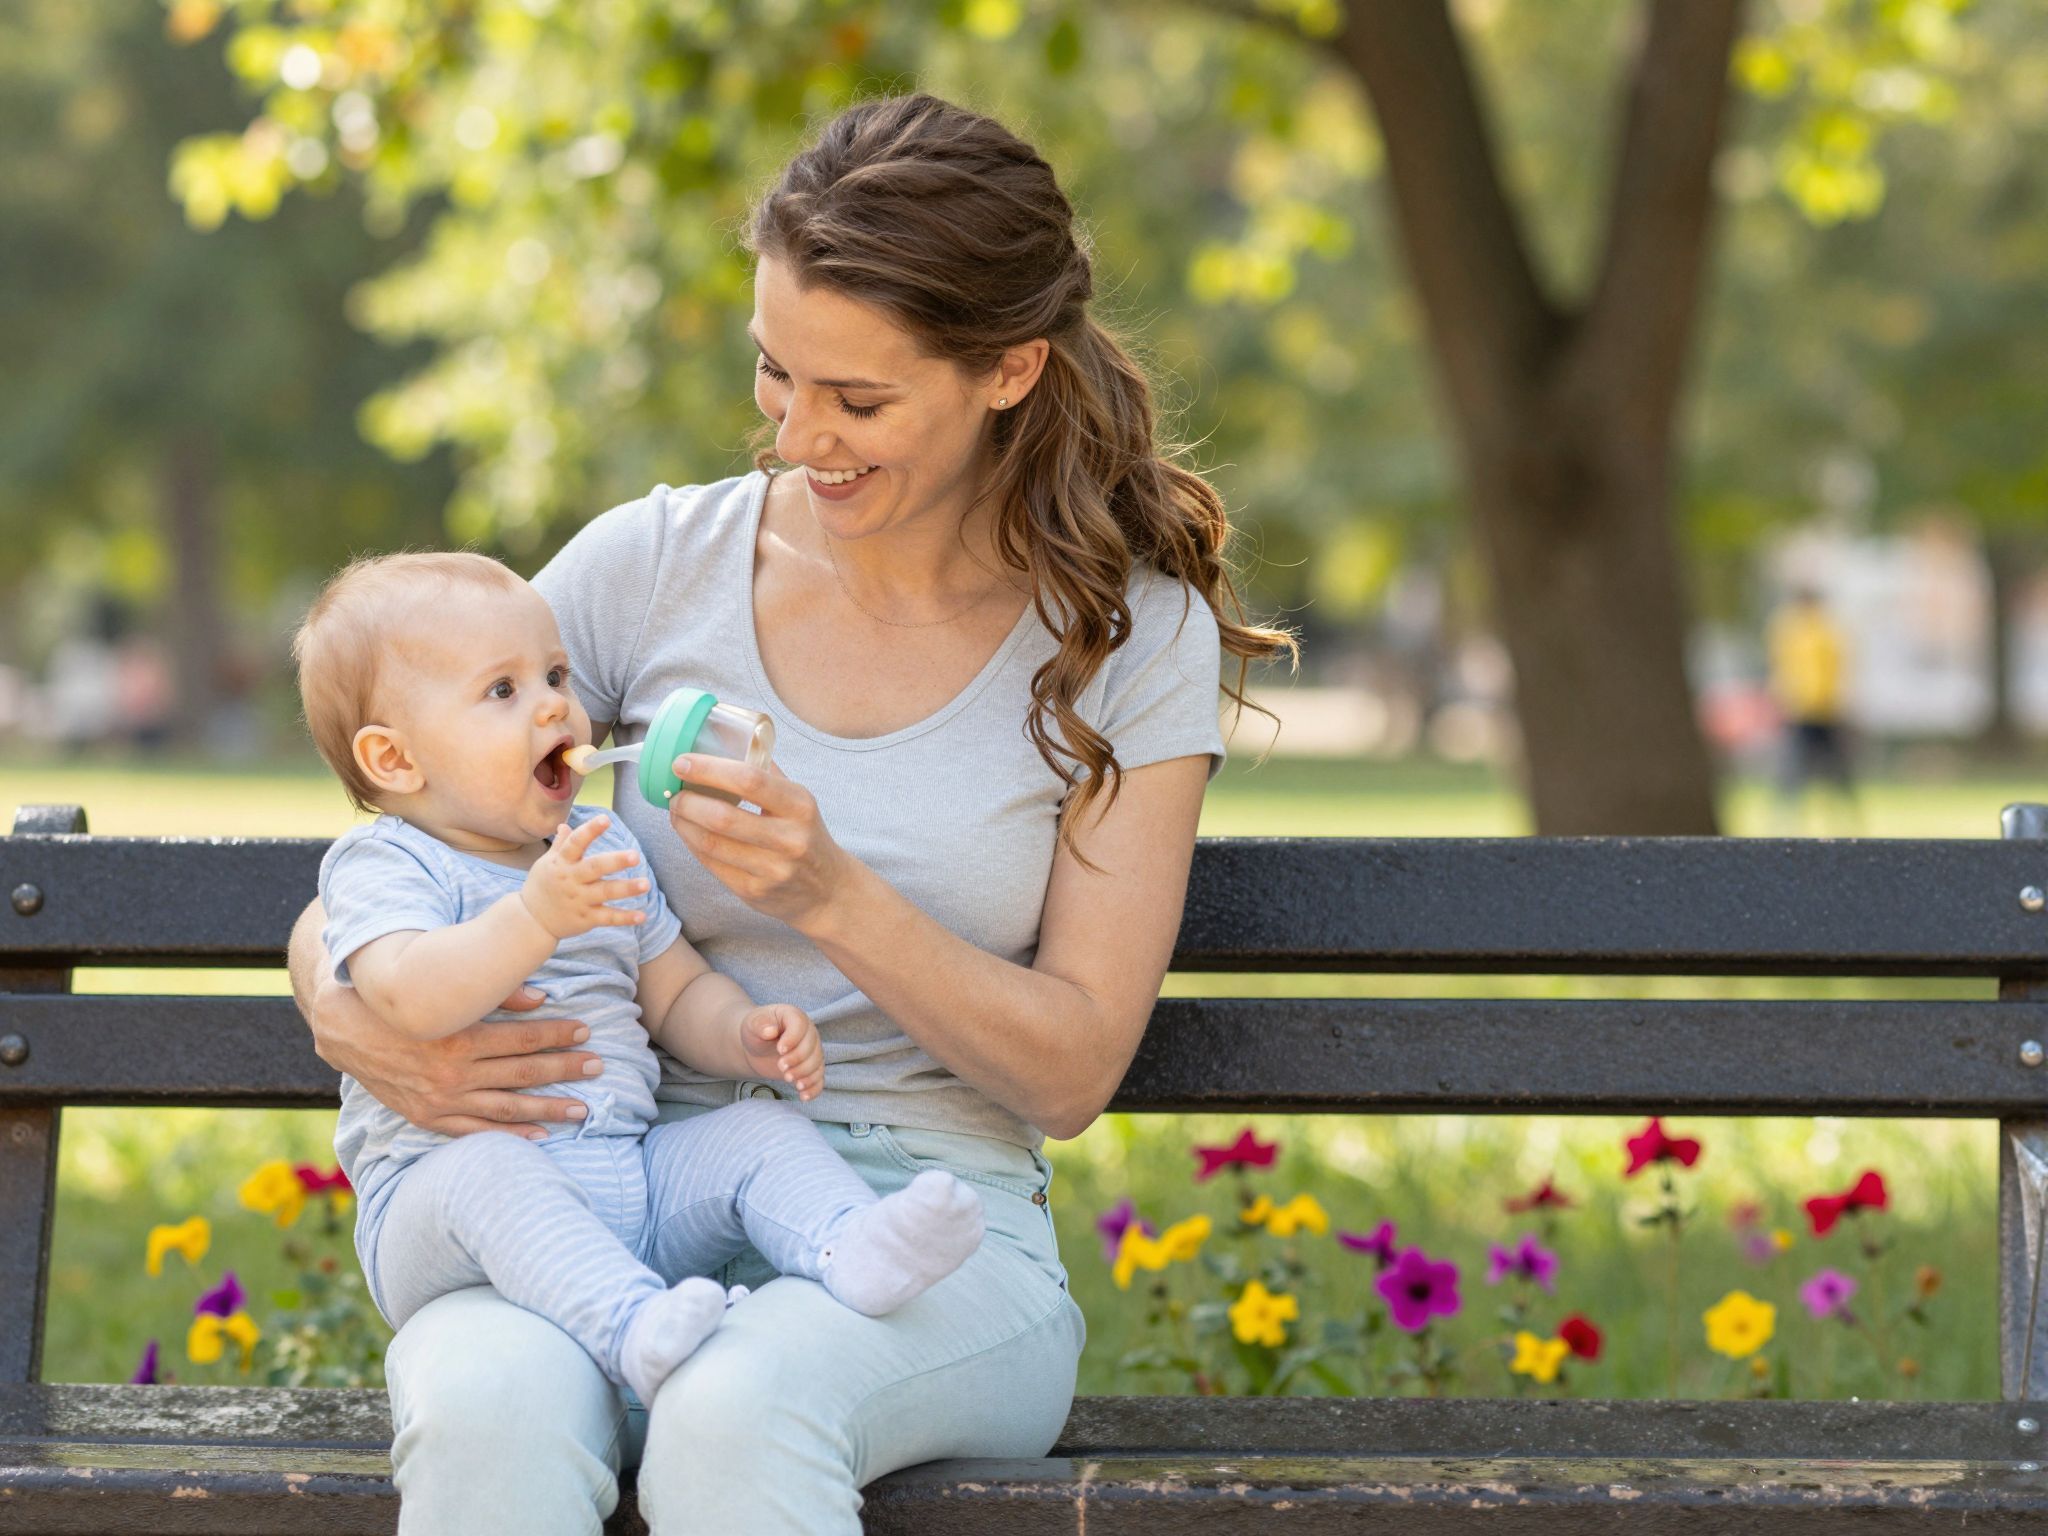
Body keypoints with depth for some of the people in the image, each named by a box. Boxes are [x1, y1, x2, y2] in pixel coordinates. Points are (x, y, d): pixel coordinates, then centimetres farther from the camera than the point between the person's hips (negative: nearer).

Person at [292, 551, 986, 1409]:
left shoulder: (603, 853, 19)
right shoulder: (380, 864, -4)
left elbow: (675, 995, 23)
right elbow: (411, 996, -24)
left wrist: (745, 1034, 0)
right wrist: (537, 916, -36)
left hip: (632, 1193, 6)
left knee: (759, 1134, -11)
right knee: (483, 1169, -36)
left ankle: (849, 1248, -39)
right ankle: (631, 1327, -54)